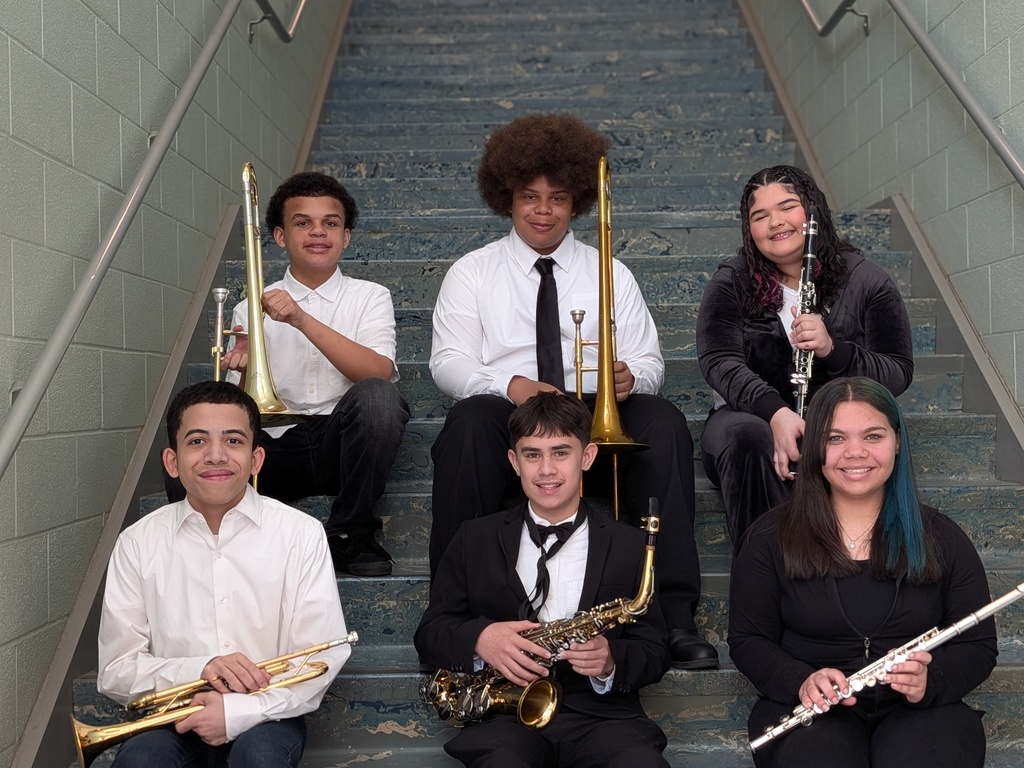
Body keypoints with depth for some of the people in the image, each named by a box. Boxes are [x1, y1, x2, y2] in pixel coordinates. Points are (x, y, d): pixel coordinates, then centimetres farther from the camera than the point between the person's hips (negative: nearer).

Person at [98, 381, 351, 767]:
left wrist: (238, 712, -20)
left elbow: (323, 660, -7)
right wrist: (198, 670, -19)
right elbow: (116, 672, -1)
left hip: (264, 717, -1)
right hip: (174, 717, 1)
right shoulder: (138, 543, -1)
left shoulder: (301, 535, -5)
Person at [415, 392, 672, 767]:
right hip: (506, 715, 0)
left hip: (602, 717, 1)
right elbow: (429, 635, 11)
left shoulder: (629, 546, 11)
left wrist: (611, 663, -13)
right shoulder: (475, 539, 12)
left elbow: (655, 652, 11)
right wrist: (480, 639, -12)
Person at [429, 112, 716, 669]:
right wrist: (508, 385, -20)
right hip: (506, 422, -1)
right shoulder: (471, 274, 15)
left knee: (663, 420, -29)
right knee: (469, 421, -35)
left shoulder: (611, 275, 21)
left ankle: (673, 613, -30)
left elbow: (649, 362, 13)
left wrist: (631, 377, -14)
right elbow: (447, 361, 3)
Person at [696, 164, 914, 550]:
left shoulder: (865, 282, 4)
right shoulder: (732, 282, 4)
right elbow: (719, 361, -11)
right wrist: (775, 411, -30)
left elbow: (899, 374, -3)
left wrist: (832, 348, -23)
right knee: (745, 435, -35)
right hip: (753, 417, 0)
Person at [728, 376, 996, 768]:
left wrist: (930, 682, -15)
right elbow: (747, 640, 3)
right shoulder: (770, 538, 3)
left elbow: (978, 645, 7)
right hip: (813, 709, -1)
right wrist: (802, 682, -18)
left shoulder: (941, 539, 7)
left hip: (918, 711, 2)